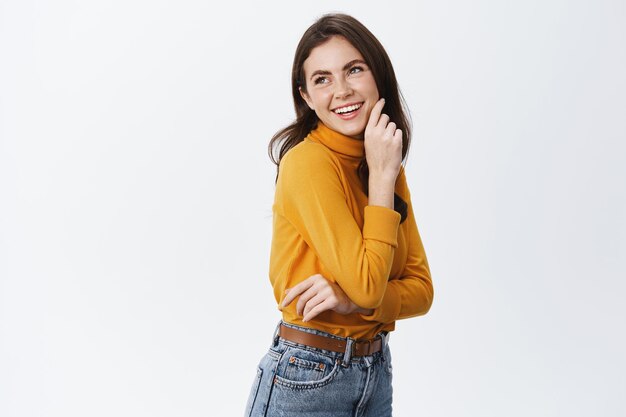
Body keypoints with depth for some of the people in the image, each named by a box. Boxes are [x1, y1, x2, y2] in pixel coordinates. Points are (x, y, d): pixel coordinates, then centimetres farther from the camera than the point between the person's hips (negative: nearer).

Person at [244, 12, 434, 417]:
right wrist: (381, 177, -17)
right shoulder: (308, 161, -17)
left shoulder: (388, 167, 4)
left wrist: (353, 300, -17)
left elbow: (421, 289, 1)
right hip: (305, 380, -6)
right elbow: (366, 284, -21)